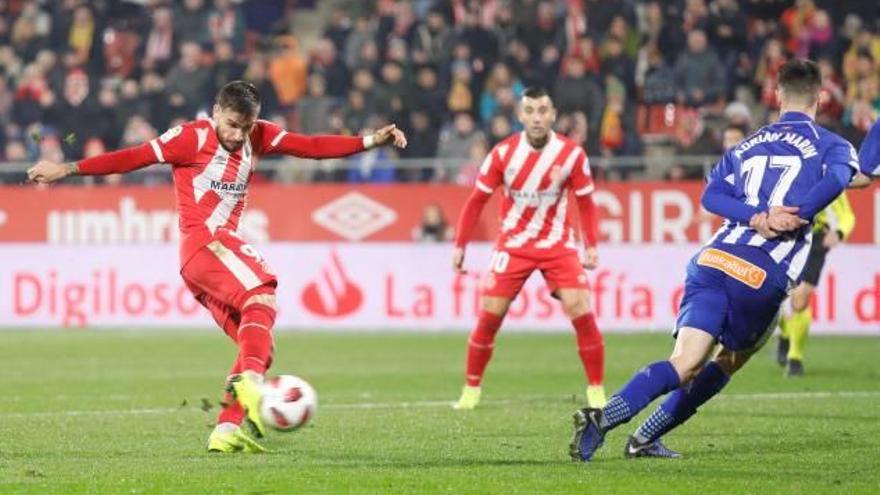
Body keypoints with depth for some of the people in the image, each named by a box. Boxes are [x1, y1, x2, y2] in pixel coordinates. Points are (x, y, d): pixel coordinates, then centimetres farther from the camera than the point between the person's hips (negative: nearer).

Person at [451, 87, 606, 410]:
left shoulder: (572, 154, -10)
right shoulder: (503, 153, -11)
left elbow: (585, 202, 2)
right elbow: (477, 201, 0)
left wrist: (591, 247, -4)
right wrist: (460, 245, -1)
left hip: (558, 245, 0)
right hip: (513, 246, 0)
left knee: (581, 312, -13)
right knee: (488, 317, -6)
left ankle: (596, 391, -1)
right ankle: (471, 390, 10)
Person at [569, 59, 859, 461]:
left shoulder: (748, 144, 24)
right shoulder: (832, 146, 11)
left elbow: (712, 194, 6)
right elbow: (835, 178, -14)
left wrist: (757, 217, -4)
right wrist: (796, 218, -16)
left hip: (713, 262, 3)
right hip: (764, 277, -3)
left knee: (686, 364, -8)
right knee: (730, 361, 20)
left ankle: (603, 418, -31)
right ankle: (645, 438, 15)